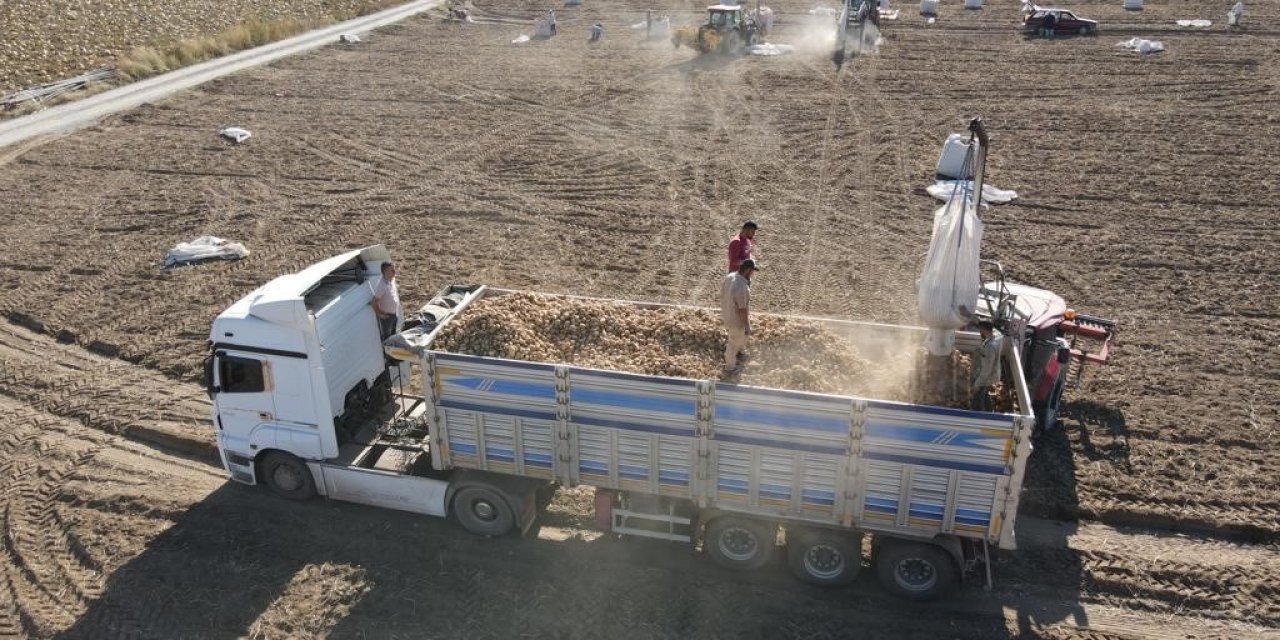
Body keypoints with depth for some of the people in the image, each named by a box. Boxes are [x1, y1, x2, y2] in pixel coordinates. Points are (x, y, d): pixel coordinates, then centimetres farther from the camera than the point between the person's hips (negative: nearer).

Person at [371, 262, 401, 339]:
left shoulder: (392, 279, -6)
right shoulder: (381, 286, -33)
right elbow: (374, 302, -28)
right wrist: (379, 314, -18)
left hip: (394, 313, 8)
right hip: (386, 316, -8)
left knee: (393, 335, 27)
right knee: (386, 337, 9)